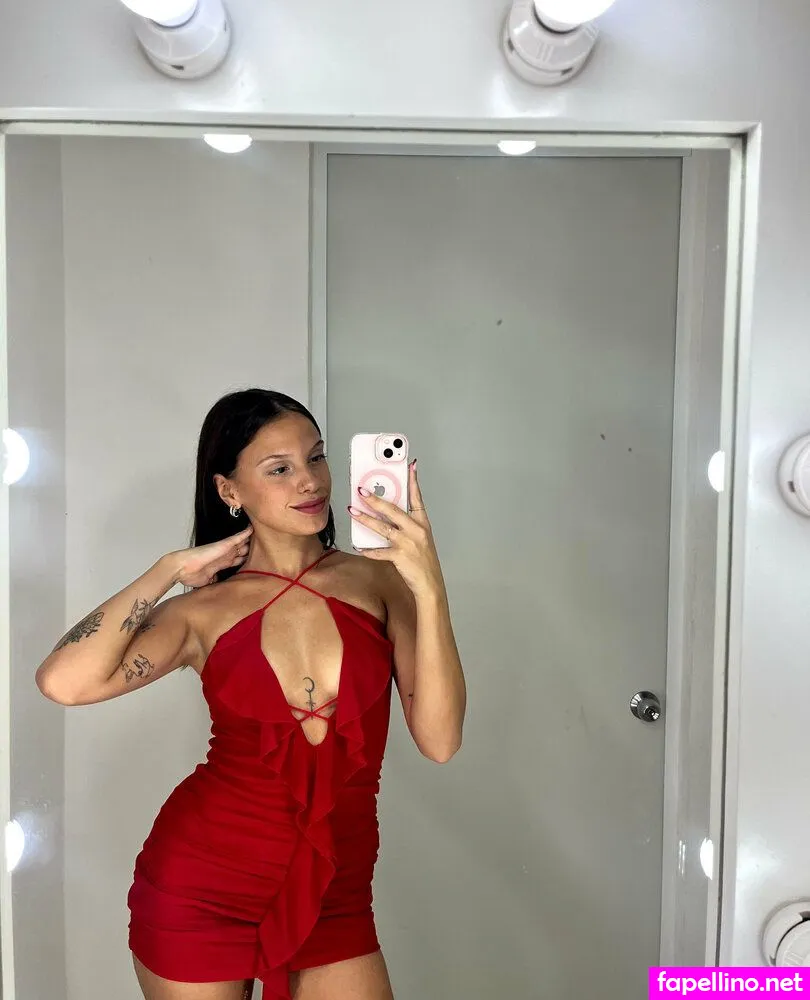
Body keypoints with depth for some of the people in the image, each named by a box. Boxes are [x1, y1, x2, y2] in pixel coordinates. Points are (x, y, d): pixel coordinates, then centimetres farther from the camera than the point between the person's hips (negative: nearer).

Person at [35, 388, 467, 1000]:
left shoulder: (379, 580, -6)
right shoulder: (204, 609, -5)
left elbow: (439, 740, -14)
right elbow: (65, 682, -21)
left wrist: (429, 586, -24)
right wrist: (170, 570, -12)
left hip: (334, 898, 1)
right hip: (201, 888, 0)